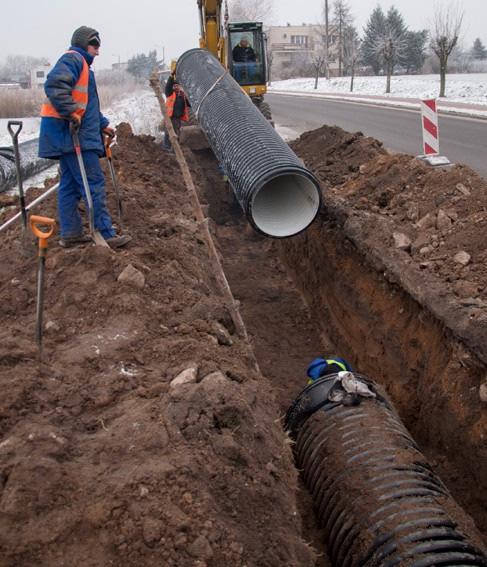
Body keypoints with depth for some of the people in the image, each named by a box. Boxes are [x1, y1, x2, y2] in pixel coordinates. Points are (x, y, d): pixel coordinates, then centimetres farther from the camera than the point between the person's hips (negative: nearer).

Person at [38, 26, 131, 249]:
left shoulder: (81, 63, 26)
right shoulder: (73, 59, -6)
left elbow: (87, 104, 31)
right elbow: (54, 85, -24)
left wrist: (102, 125, 25)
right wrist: (70, 113, -27)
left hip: (75, 132, 11)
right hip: (71, 132, -11)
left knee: (70, 184, 10)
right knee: (94, 184, -10)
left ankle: (70, 234, 15)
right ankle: (106, 234, -10)